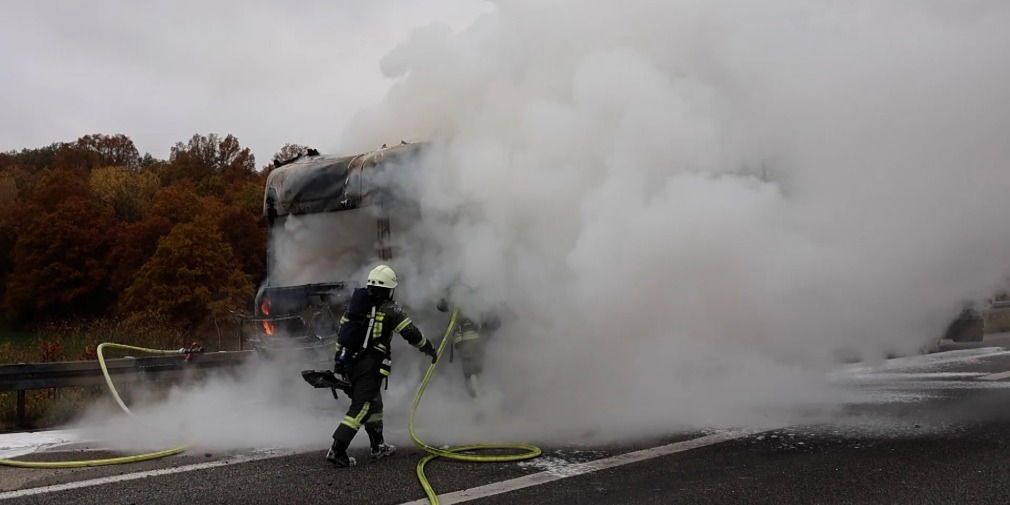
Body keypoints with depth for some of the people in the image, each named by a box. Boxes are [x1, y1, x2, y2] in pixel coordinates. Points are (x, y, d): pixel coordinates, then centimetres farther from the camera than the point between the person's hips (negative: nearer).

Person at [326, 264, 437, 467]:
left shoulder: (355, 305, 11)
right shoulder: (390, 310, -8)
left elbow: (341, 332, 14)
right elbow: (412, 334, -6)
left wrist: (339, 359, 22)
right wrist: (430, 350, 8)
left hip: (349, 362, 7)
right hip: (370, 366, -7)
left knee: (373, 403, 21)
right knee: (361, 407, -5)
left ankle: (378, 446, 31)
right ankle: (337, 450, -13)